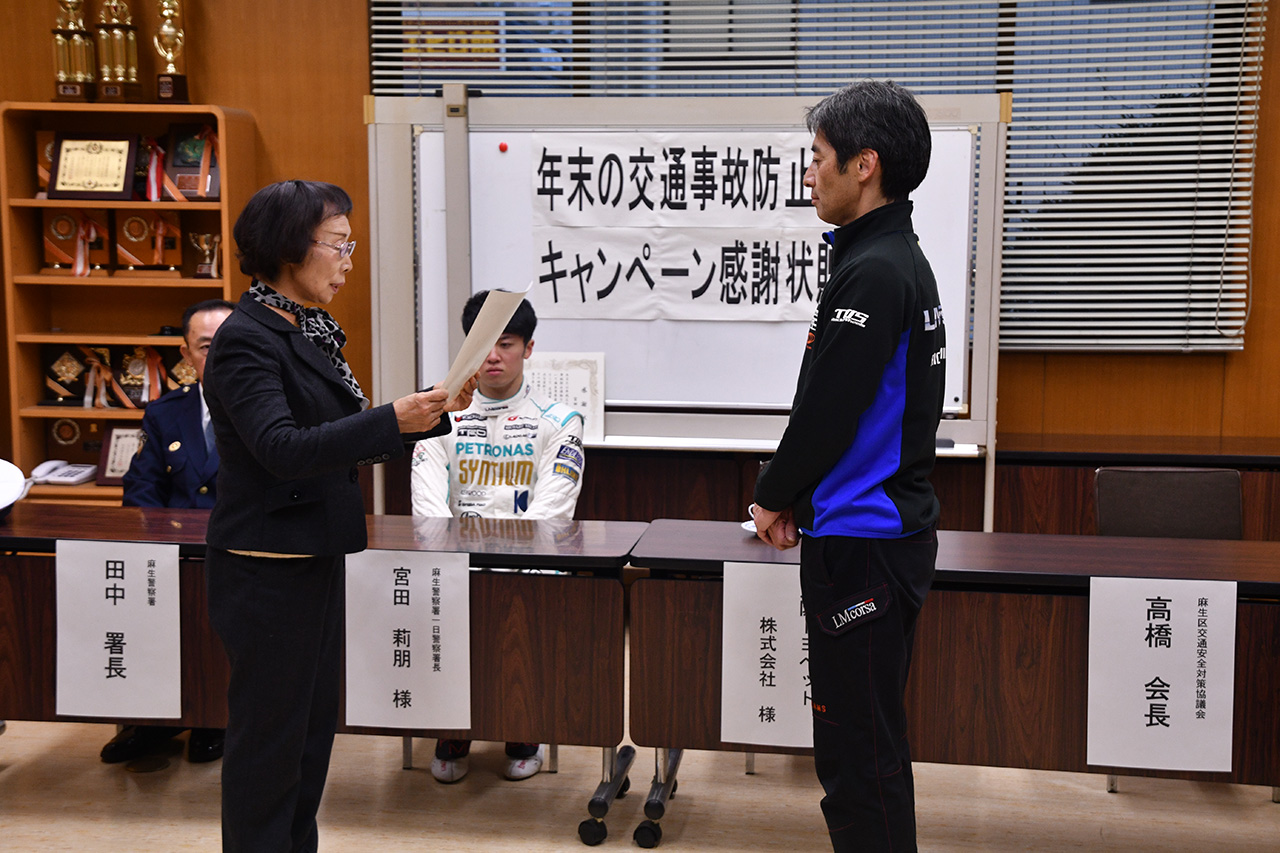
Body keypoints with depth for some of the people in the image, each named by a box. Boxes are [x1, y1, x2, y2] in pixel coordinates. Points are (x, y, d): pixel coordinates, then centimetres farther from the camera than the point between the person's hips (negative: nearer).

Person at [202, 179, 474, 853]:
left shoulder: (308, 333, 11)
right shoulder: (246, 338, -16)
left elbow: (347, 440, 16)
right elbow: (283, 450, -27)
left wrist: (433, 409, 6)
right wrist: (392, 419, -32)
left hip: (314, 558, 9)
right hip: (267, 566, -9)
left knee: (314, 722, 17)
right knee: (268, 733, 3)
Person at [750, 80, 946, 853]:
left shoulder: (872, 273, -19)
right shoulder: (903, 261, 13)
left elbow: (825, 410, -19)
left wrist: (773, 497, -2)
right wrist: (800, 499, 12)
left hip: (861, 546, -10)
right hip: (895, 528, 10)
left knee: (859, 755, 0)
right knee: (872, 740, 21)